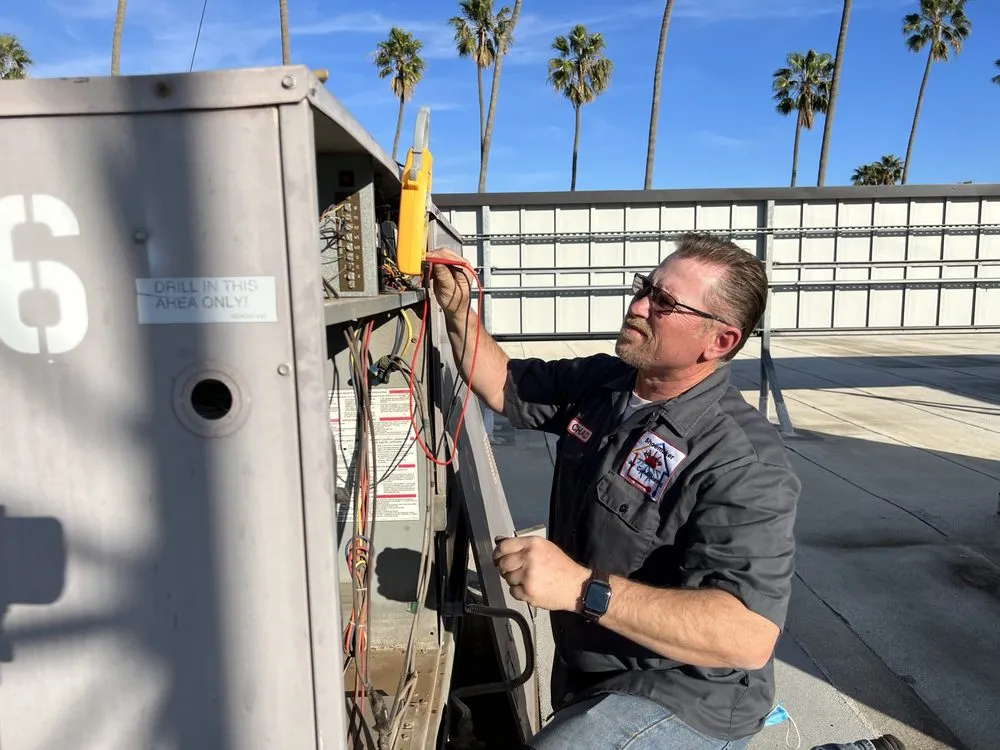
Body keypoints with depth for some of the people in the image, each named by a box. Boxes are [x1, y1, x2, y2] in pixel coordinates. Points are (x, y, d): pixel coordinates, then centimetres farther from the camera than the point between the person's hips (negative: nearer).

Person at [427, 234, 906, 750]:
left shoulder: (741, 464, -30)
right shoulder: (598, 382, -6)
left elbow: (749, 637, -37)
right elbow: (503, 385, 5)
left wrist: (583, 588, -44)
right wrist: (458, 310, -13)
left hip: (680, 696, -7)